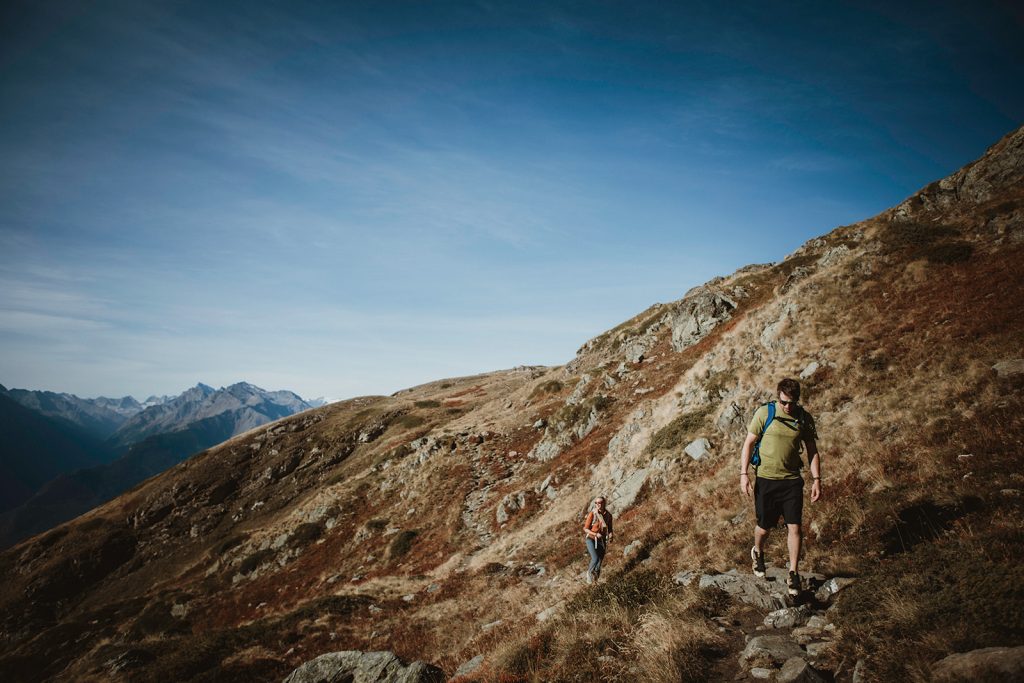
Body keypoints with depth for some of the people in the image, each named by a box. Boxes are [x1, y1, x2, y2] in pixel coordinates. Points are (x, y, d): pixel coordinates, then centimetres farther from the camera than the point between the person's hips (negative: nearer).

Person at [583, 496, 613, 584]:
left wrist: (610, 534, -13)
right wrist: (596, 534, -25)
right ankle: (589, 572, 9)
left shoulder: (608, 515, -4)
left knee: (600, 561, 7)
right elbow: (585, 529, -10)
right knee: (595, 559, -22)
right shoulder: (592, 514, -15)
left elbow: (610, 528, 9)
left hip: (601, 541, 4)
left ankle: (595, 576, 32)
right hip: (591, 539, -4)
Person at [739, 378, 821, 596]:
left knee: (794, 527, -3)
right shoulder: (764, 413, -8)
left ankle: (793, 574, 10)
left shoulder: (804, 419, 1)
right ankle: (757, 552, 41)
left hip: (792, 480, 2)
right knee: (765, 526, 9)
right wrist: (743, 474, -9)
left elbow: (812, 451, 9)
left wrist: (816, 479, 3)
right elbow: (748, 444, -4)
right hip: (765, 479, -1)